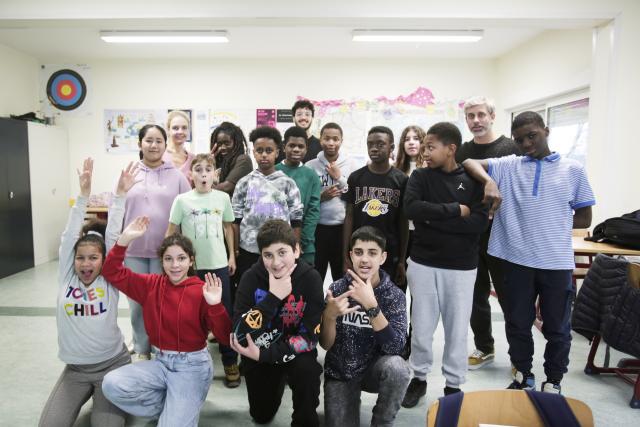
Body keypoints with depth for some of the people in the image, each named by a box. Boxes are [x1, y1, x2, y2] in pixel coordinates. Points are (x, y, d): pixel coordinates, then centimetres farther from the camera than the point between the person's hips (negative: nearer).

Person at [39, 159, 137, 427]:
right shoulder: (66, 277, -1)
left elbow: (112, 236, -13)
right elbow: (69, 236, -8)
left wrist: (120, 195, -18)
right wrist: (83, 196, -16)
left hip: (112, 365, -2)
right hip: (75, 369, 3)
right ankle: (87, 395, 18)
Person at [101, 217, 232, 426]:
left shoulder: (202, 290, -14)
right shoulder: (151, 284, -1)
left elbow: (225, 338, -17)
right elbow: (112, 272, -3)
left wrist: (216, 306, -35)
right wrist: (125, 238, -16)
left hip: (193, 365, -4)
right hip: (161, 362, 5)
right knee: (111, 384, -17)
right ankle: (170, 408, 5)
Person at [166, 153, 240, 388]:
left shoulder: (222, 198, 0)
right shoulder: (182, 200, -4)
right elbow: (171, 232, 1)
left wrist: (232, 256, 9)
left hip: (219, 264, 1)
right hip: (191, 265, 0)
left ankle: (230, 362, 20)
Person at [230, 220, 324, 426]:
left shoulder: (310, 279, -22)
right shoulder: (251, 278, -20)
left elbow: (309, 336, -22)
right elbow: (240, 334, -27)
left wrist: (263, 355, -29)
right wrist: (273, 297, -35)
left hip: (296, 351, -1)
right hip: (258, 353, 2)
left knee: (307, 370, -33)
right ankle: (278, 381, 44)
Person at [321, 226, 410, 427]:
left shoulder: (394, 295, -13)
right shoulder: (338, 288, -11)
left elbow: (395, 347, -26)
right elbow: (326, 344, -10)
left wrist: (371, 305, -37)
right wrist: (330, 315, -31)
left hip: (374, 369, -1)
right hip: (339, 372, 1)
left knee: (396, 366, -31)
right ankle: (353, 398, 19)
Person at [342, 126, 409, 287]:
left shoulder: (401, 180, -1)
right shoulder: (356, 177, 1)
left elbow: (403, 222, 3)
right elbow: (349, 217, 3)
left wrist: (402, 260, 0)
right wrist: (345, 256, -2)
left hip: (390, 255, 0)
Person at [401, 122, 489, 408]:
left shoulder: (472, 180, -2)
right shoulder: (420, 176, 1)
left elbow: (480, 222, -13)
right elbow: (411, 208, -17)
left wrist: (435, 219, -17)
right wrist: (455, 210, -17)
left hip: (461, 267, 0)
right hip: (423, 263, 1)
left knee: (457, 329, 10)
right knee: (421, 327, 10)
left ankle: (453, 385, 28)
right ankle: (419, 377, 30)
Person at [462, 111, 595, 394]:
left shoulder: (573, 170, 4)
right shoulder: (508, 166, 5)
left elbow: (584, 219, 8)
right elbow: (469, 163, -6)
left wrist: (552, 223, -2)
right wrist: (489, 182, -23)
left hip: (557, 262, -1)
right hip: (517, 260, 1)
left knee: (557, 328, 12)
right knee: (517, 324, 14)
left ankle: (553, 384, 32)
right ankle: (523, 377, 35)